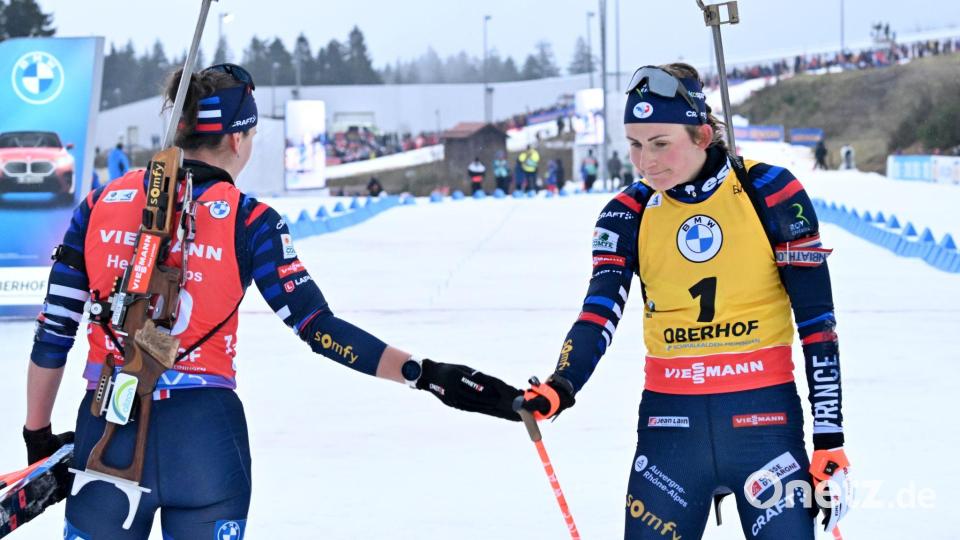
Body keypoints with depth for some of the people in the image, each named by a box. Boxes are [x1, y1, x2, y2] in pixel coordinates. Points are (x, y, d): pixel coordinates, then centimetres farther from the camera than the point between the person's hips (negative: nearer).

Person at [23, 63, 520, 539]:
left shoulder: (99, 205, 4)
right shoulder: (247, 220, -4)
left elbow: (52, 334, 4)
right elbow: (319, 328, -9)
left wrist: (38, 437, 14)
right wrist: (427, 375, -10)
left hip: (106, 433, 2)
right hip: (205, 433, -1)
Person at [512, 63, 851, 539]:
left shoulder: (770, 195, -5)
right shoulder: (628, 213, 3)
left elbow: (816, 322, -3)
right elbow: (599, 314, -9)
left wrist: (830, 441, -5)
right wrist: (560, 387, -30)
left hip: (765, 420, -2)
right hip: (669, 424, 2)